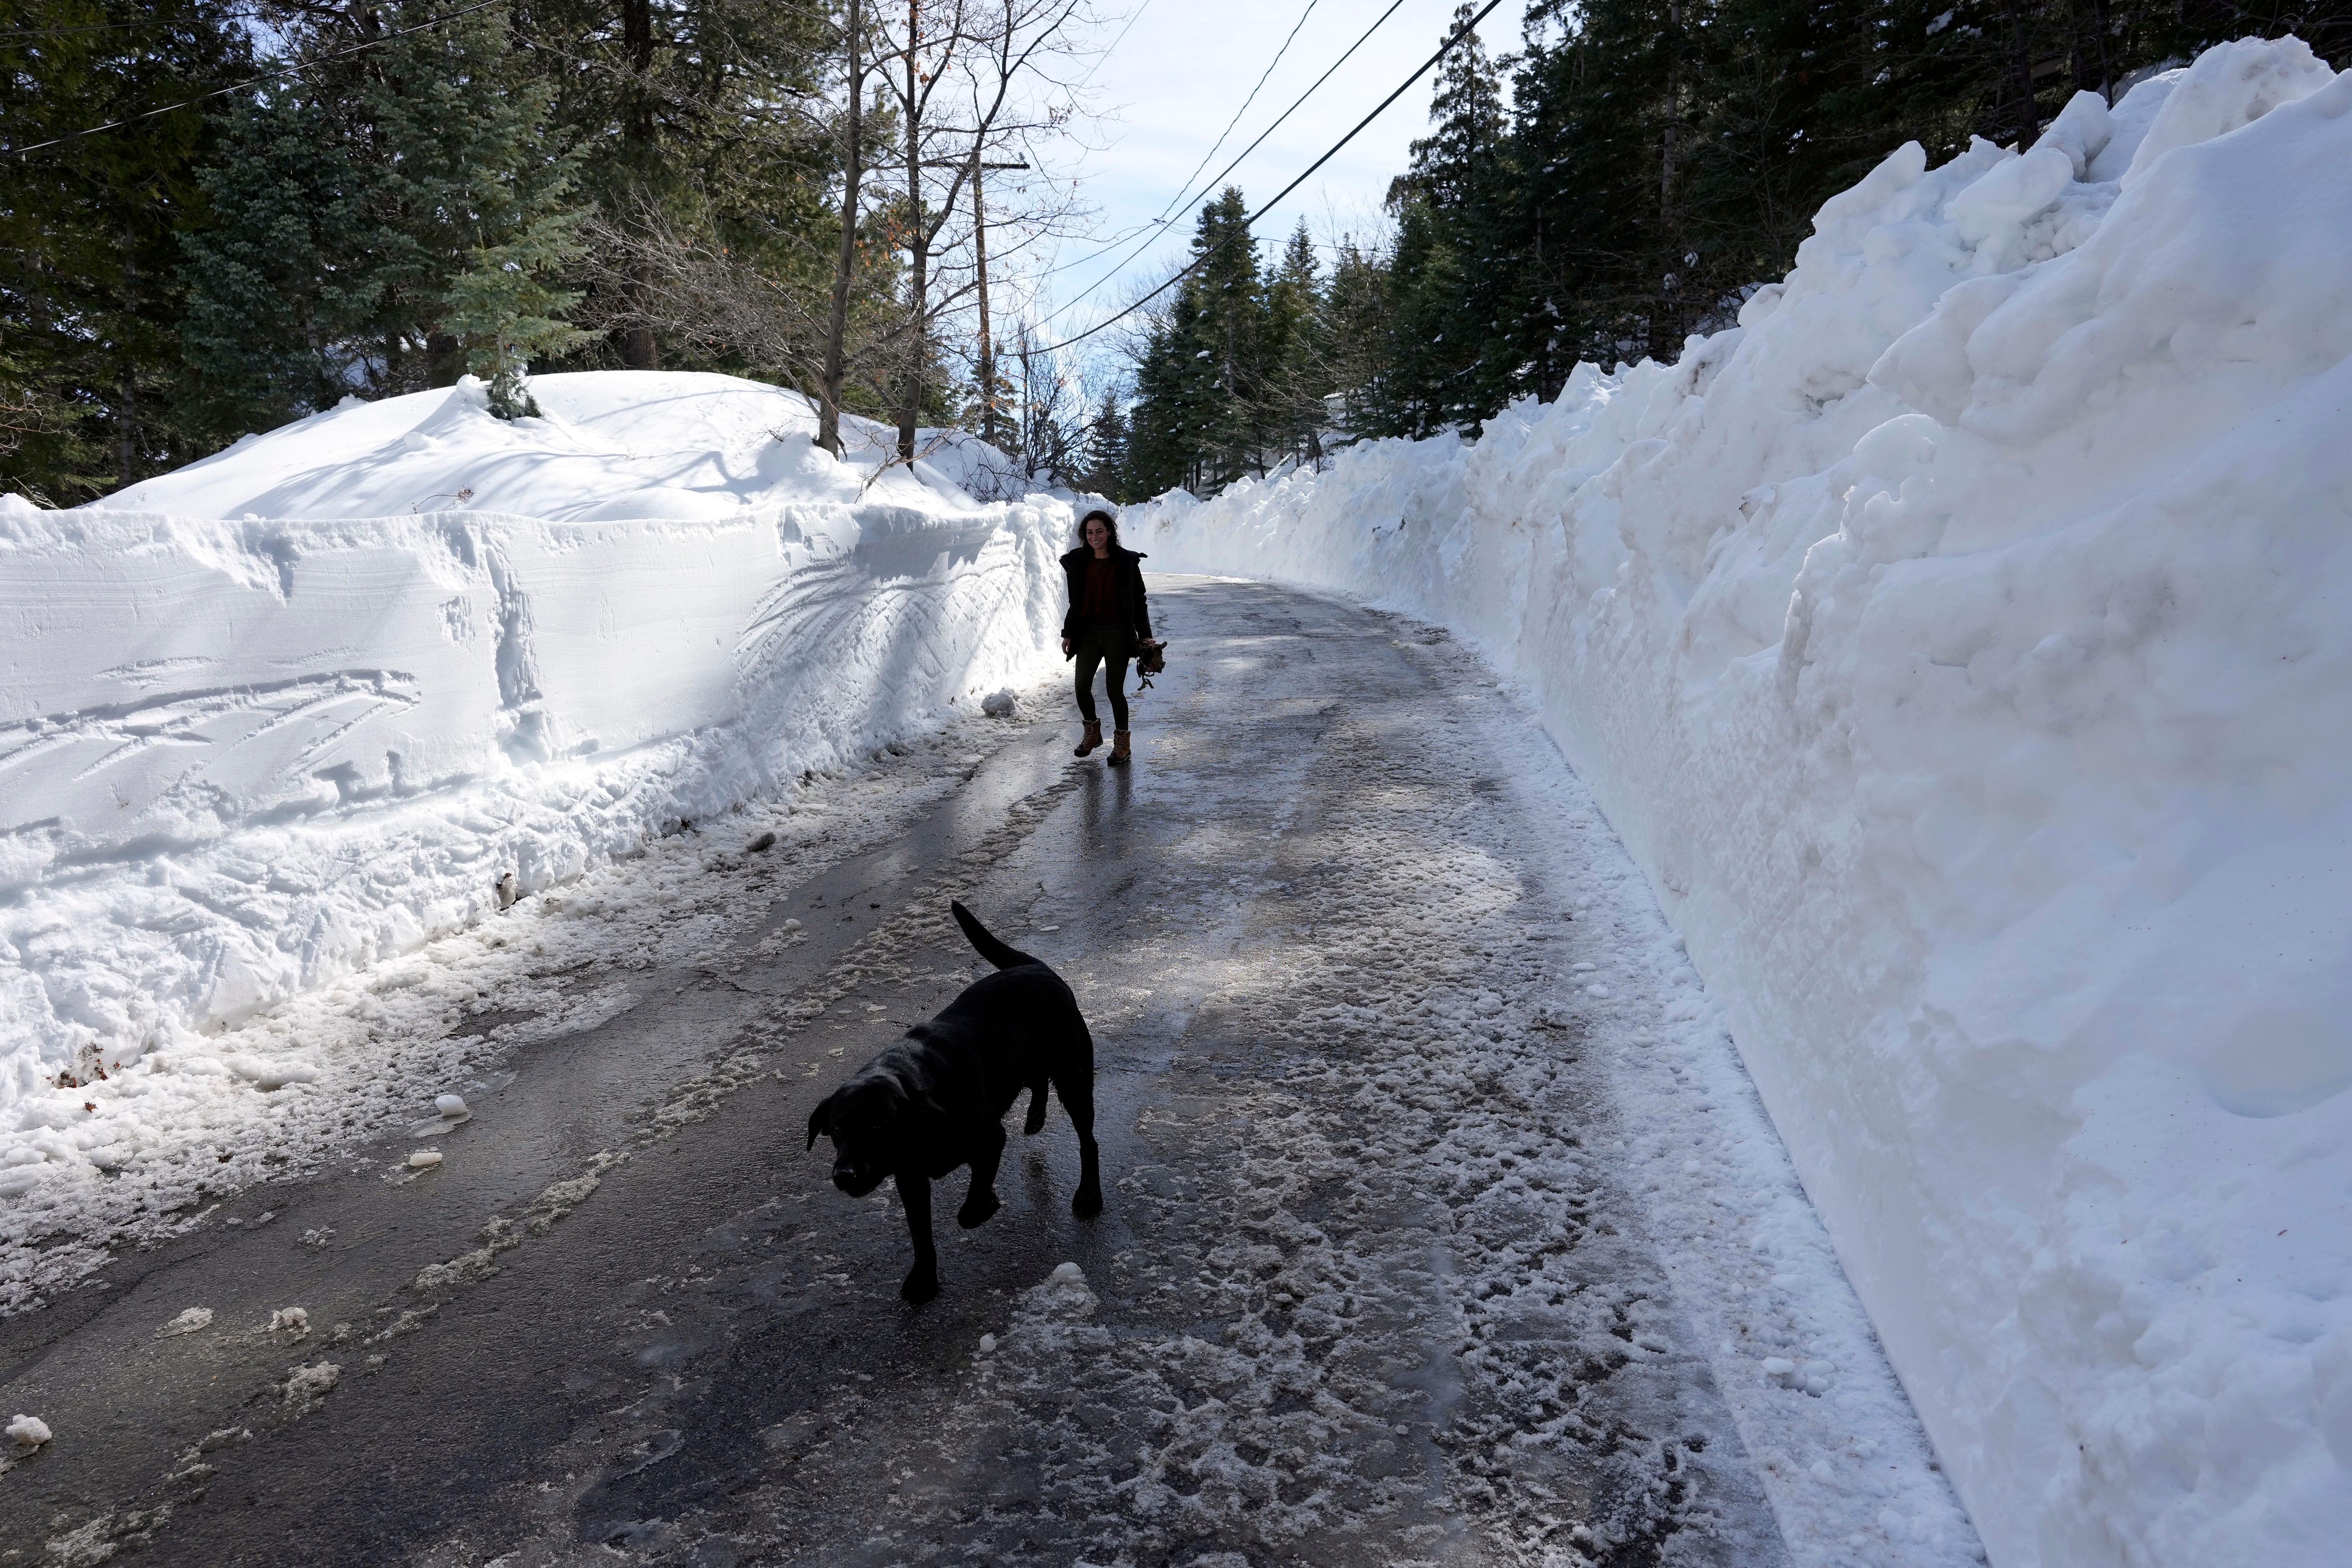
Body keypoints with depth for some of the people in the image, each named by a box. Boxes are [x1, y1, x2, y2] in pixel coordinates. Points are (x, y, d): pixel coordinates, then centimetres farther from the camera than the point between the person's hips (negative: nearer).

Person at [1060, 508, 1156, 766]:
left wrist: (1145, 635, -3)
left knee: (1114, 689, -3)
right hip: (1088, 632, 4)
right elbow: (1075, 602, 14)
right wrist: (1068, 634, 11)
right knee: (1082, 688, -1)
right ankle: (1093, 733, 25)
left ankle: (1122, 744, 13)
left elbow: (1139, 601, 1)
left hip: (1117, 633, -3)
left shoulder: (1126, 562, -3)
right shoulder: (1079, 563, 6)